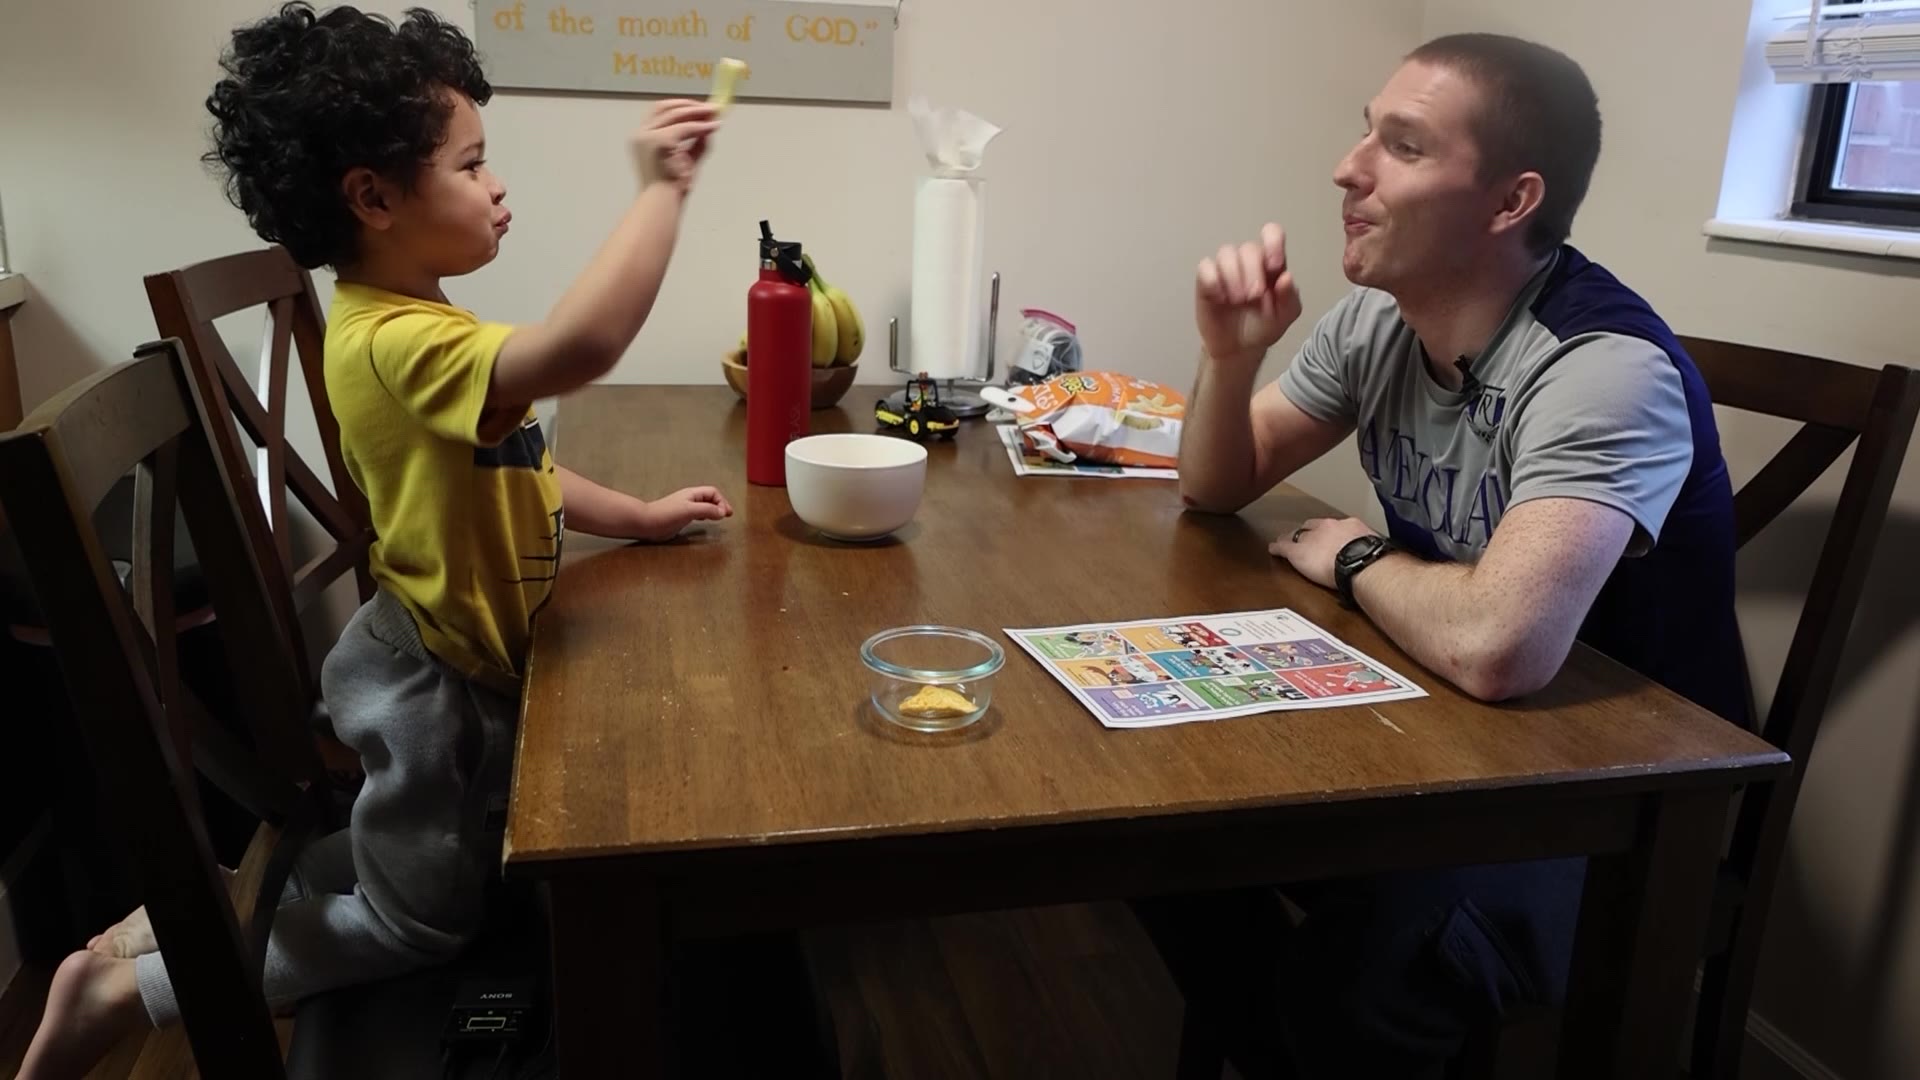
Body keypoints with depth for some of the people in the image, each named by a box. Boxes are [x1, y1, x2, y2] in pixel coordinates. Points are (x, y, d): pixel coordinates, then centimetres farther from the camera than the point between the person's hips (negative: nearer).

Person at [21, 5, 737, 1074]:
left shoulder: (409, 324, 4)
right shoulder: (397, 342, -31)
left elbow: (511, 467, 13)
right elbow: (580, 343, -50)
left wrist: (640, 516, 8)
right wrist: (661, 189, -41)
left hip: (452, 665, 10)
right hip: (436, 683, -10)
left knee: (391, 857, 29)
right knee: (425, 923, 10)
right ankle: (128, 985, 16)